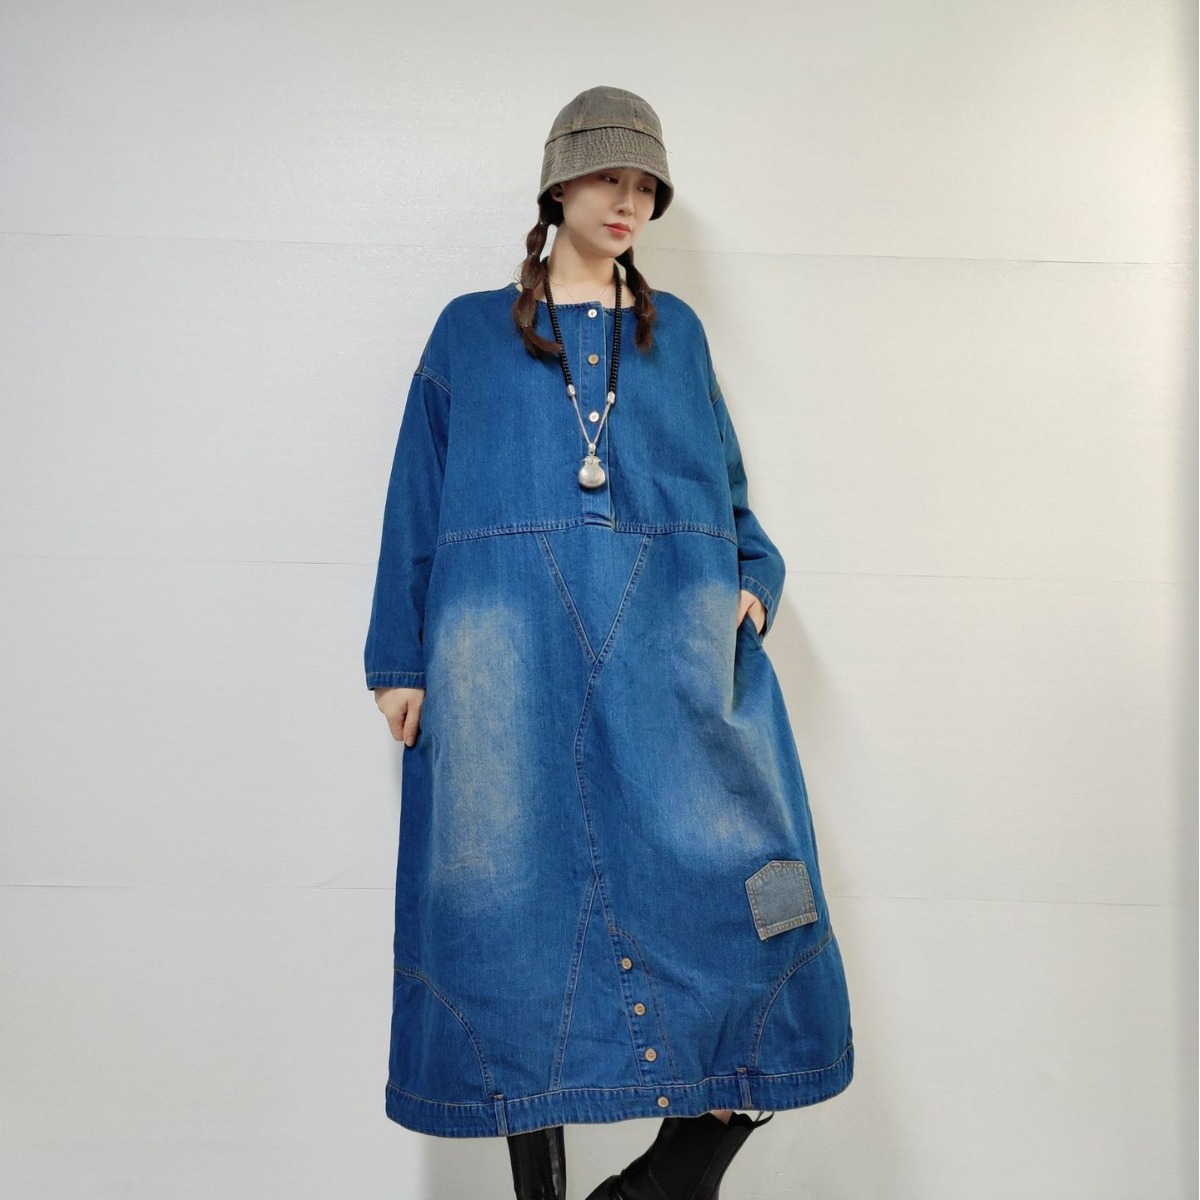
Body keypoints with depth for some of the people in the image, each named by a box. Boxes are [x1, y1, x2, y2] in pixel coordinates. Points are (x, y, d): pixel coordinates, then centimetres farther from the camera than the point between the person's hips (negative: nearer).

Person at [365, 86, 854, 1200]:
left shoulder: (677, 332, 21)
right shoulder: (470, 331, 16)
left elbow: (727, 487, 21)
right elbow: (418, 503, 11)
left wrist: (755, 576, 1)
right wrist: (402, 659, 4)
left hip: (673, 651, 2)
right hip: (512, 649, -1)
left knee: (725, 912, -7)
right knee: (522, 916, 0)